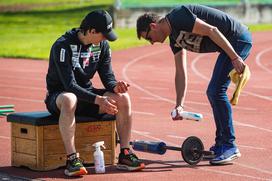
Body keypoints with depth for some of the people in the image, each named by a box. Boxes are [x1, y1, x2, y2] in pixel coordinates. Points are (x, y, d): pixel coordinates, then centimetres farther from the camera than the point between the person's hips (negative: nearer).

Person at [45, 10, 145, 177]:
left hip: (86, 93, 6)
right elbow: (70, 85, -29)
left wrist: (115, 87, -25)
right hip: (58, 96, -6)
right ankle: (72, 159, -41)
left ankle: (125, 155, -13)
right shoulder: (63, 45, -22)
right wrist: (98, 100, -38)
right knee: (69, 99, -42)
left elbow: (107, 77, 1)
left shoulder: (102, 45, 0)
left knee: (123, 98, -18)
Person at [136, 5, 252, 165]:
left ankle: (230, 147, -7)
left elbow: (211, 30, -22)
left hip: (239, 40, -10)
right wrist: (180, 105, 8)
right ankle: (221, 145, 22)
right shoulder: (174, 38, 14)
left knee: (217, 91, -12)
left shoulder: (178, 17, -15)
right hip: (233, 43, 10)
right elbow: (181, 73, 14)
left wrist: (234, 58, -23)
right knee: (213, 93, 15)